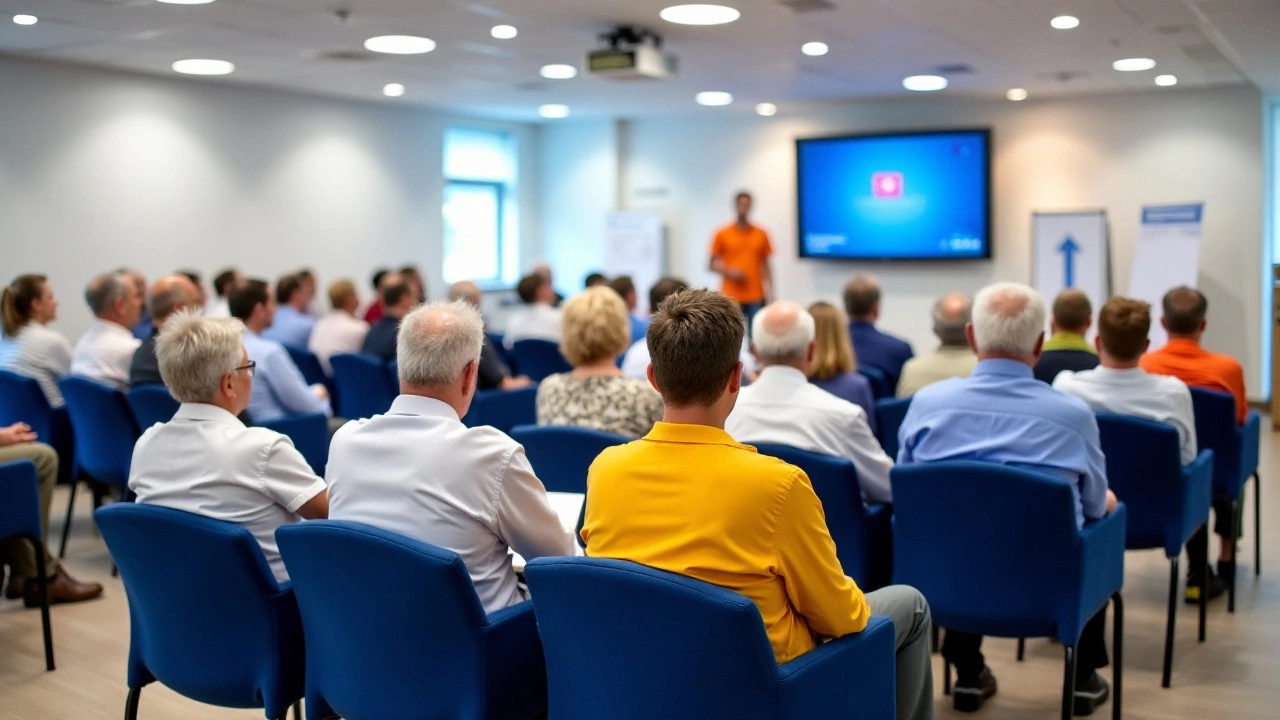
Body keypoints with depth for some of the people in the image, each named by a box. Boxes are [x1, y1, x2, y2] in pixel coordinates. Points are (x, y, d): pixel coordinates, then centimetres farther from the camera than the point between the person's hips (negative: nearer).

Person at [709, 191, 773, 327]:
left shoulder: (761, 234, 8)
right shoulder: (722, 234, 4)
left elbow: (765, 265, 12)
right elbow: (713, 264, 7)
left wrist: (769, 292, 6)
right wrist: (729, 271, -12)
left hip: (755, 298, 1)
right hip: (731, 297, -1)